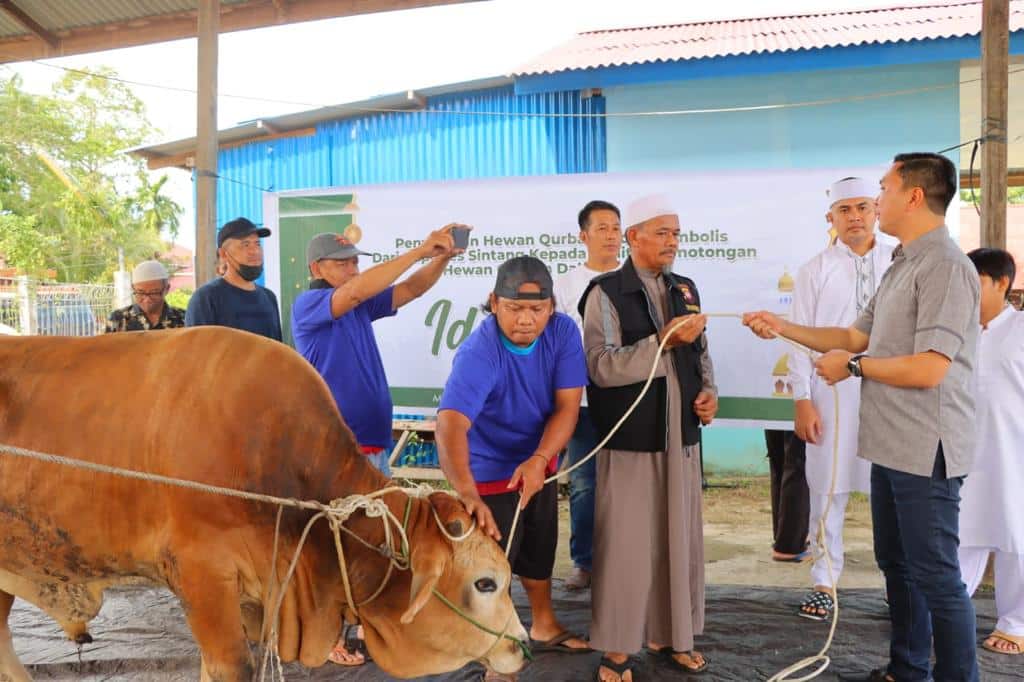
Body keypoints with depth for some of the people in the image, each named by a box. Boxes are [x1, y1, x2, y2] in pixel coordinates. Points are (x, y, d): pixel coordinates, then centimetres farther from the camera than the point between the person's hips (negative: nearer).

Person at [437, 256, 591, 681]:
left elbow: (567, 405, -20)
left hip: (538, 463, 6)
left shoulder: (563, 332, -19)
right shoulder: (478, 352, -35)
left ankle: (544, 627, 49)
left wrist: (538, 460, -36)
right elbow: (450, 424, -48)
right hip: (491, 472, -6)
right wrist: (468, 496, -63)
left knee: (540, 550, 25)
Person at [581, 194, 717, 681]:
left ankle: (671, 634, 27)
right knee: (627, 543, -1)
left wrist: (709, 391, 0)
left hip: (681, 437, 6)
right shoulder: (606, 293, -8)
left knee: (680, 538, 12)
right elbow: (602, 366, -18)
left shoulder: (685, 289, 12)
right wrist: (664, 339, -24)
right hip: (631, 440, -6)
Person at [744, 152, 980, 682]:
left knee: (935, 574, 0)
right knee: (897, 563, 19)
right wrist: (781, 328, 11)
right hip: (893, 445, 10)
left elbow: (927, 369, -24)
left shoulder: (945, 266, -17)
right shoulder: (902, 265, 14)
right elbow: (856, 337, 17)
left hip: (924, 450, -10)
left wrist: (851, 367, -12)